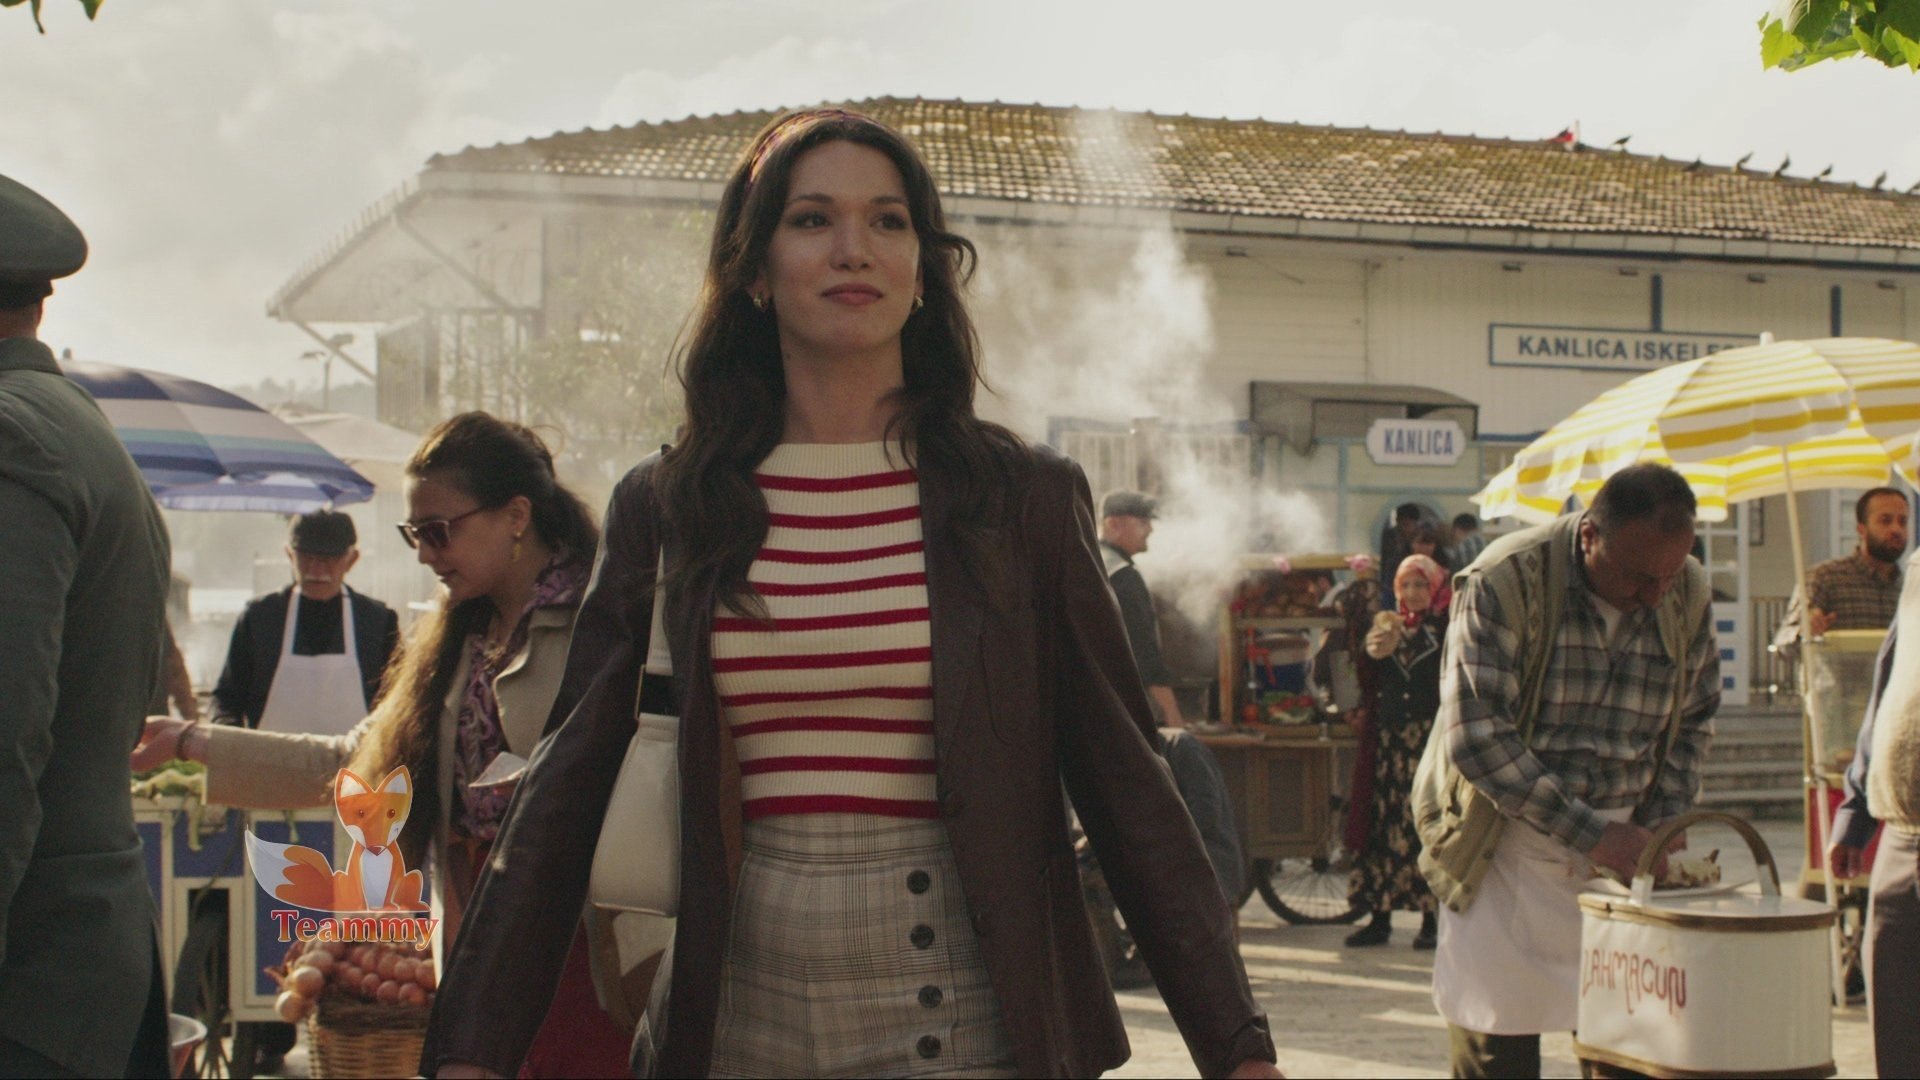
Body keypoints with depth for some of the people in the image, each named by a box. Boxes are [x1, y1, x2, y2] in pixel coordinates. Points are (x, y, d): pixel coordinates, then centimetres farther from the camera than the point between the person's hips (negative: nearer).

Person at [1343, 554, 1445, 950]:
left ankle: (1431, 917, 2)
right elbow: (1367, 681, 9)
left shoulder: (1448, 628, 2)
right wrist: (1373, 653, -9)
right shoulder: (1386, 625, 14)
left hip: (1431, 738, -4)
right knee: (1385, 820, 2)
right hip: (1389, 739, 4)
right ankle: (1380, 916, 6)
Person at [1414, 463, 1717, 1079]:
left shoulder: (1686, 594, 1)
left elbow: (1693, 721, 14)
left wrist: (1661, 828, -1)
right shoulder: (1505, 582, -15)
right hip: (1510, 840, -4)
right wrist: (1589, 834, -24)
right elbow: (1476, 737, -20)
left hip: (1622, 846, 4)